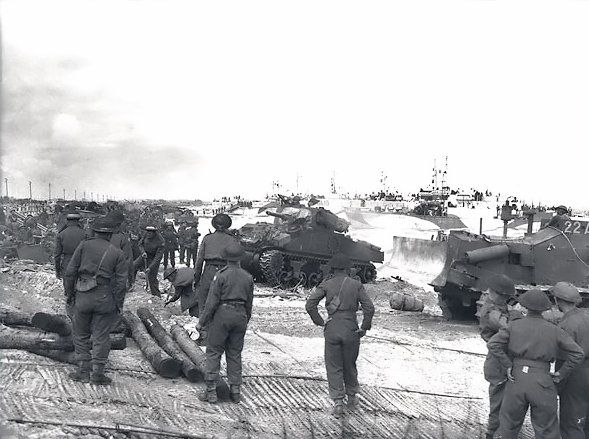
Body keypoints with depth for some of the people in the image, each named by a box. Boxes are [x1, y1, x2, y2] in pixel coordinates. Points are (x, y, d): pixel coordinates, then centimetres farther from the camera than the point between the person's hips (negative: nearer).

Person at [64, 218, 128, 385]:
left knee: (81, 334, 14)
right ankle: (98, 372, 8)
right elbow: (121, 282, -1)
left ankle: (83, 371, 17)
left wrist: (70, 293, 10)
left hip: (83, 296, 0)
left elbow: (70, 272, 0)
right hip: (105, 298, 0)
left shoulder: (84, 246, 4)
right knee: (101, 335, 7)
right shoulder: (117, 253, 4)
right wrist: (118, 305, 4)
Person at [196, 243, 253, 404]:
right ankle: (235, 390, 14)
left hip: (222, 314, -4)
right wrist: (246, 321, 24)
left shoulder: (221, 275, -9)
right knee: (235, 353, 13)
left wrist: (201, 322, -4)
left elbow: (212, 301, -11)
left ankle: (211, 391, 2)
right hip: (240, 315, 5)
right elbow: (249, 303, 11)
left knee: (213, 352, 3)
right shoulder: (248, 277, 5)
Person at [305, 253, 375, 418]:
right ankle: (352, 398, 31)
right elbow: (369, 308, -8)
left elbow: (310, 305, -9)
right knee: (349, 365, 18)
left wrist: (320, 322, 1)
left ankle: (338, 402, 2)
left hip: (332, 329, -1)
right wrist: (364, 328, 2)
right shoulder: (356, 285, -1)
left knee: (333, 367, 8)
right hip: (351, 330, 1)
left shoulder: (326, 284, 0)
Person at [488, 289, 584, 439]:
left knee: (508, 426, 15)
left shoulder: (514, 325, 2)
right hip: (542, 383, -1)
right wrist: (561, 374, 3)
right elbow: (577, 353, -3)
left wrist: (508, 365, -2)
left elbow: (493, 344, -8)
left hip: (516, 379, 1)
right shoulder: (554, 330, 1)